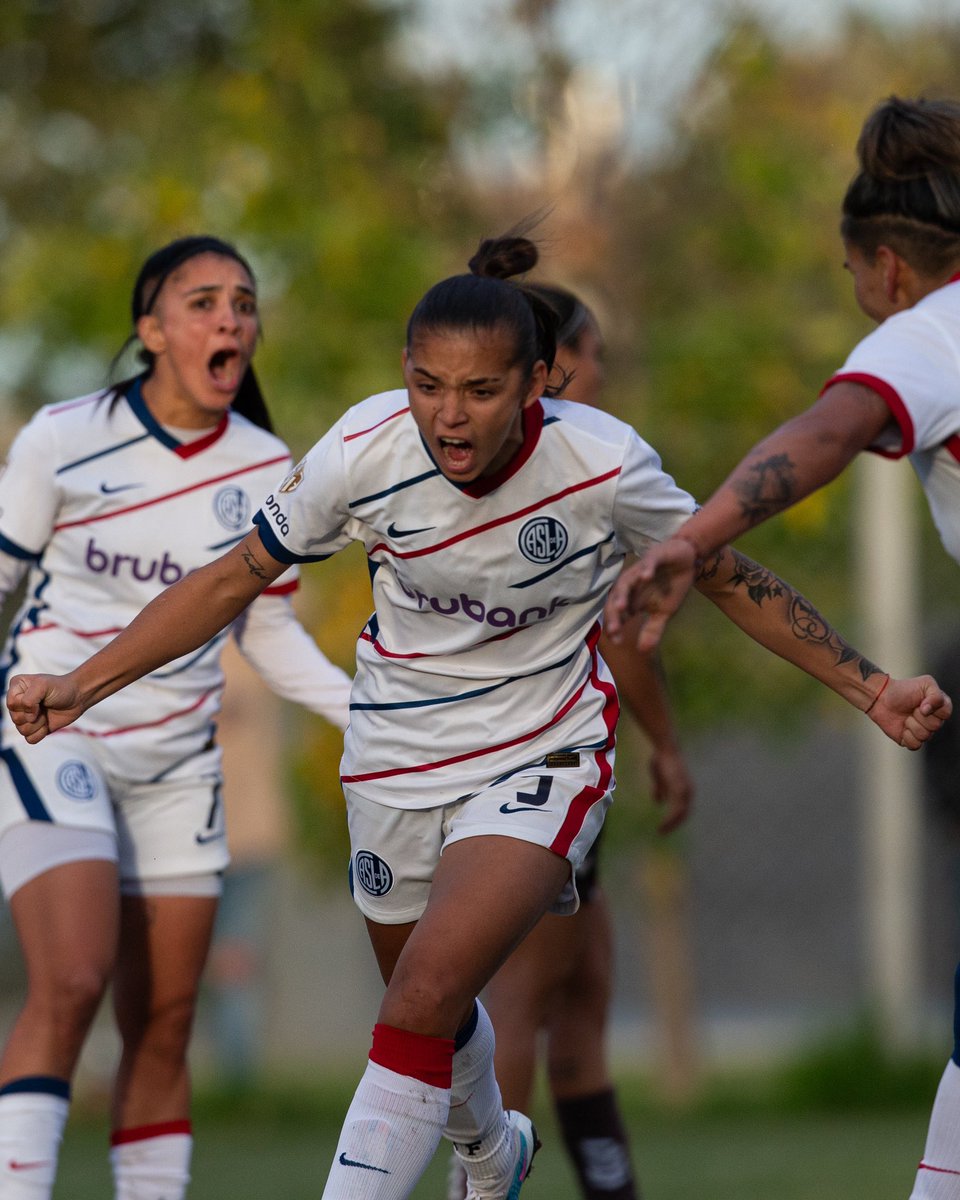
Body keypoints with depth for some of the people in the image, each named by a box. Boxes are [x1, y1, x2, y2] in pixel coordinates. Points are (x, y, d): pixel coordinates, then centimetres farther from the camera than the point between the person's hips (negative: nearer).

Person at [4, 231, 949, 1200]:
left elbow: (729, 580, -5)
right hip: (397, 750, 3)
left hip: (544, 757, -3)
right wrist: (79, 686, -12)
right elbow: (234, 580, -6)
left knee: (424, 1000, -24)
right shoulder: (364, 450, -19)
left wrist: (871, 692, -9)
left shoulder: (601, 463, -23)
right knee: (429, 1005, 21)